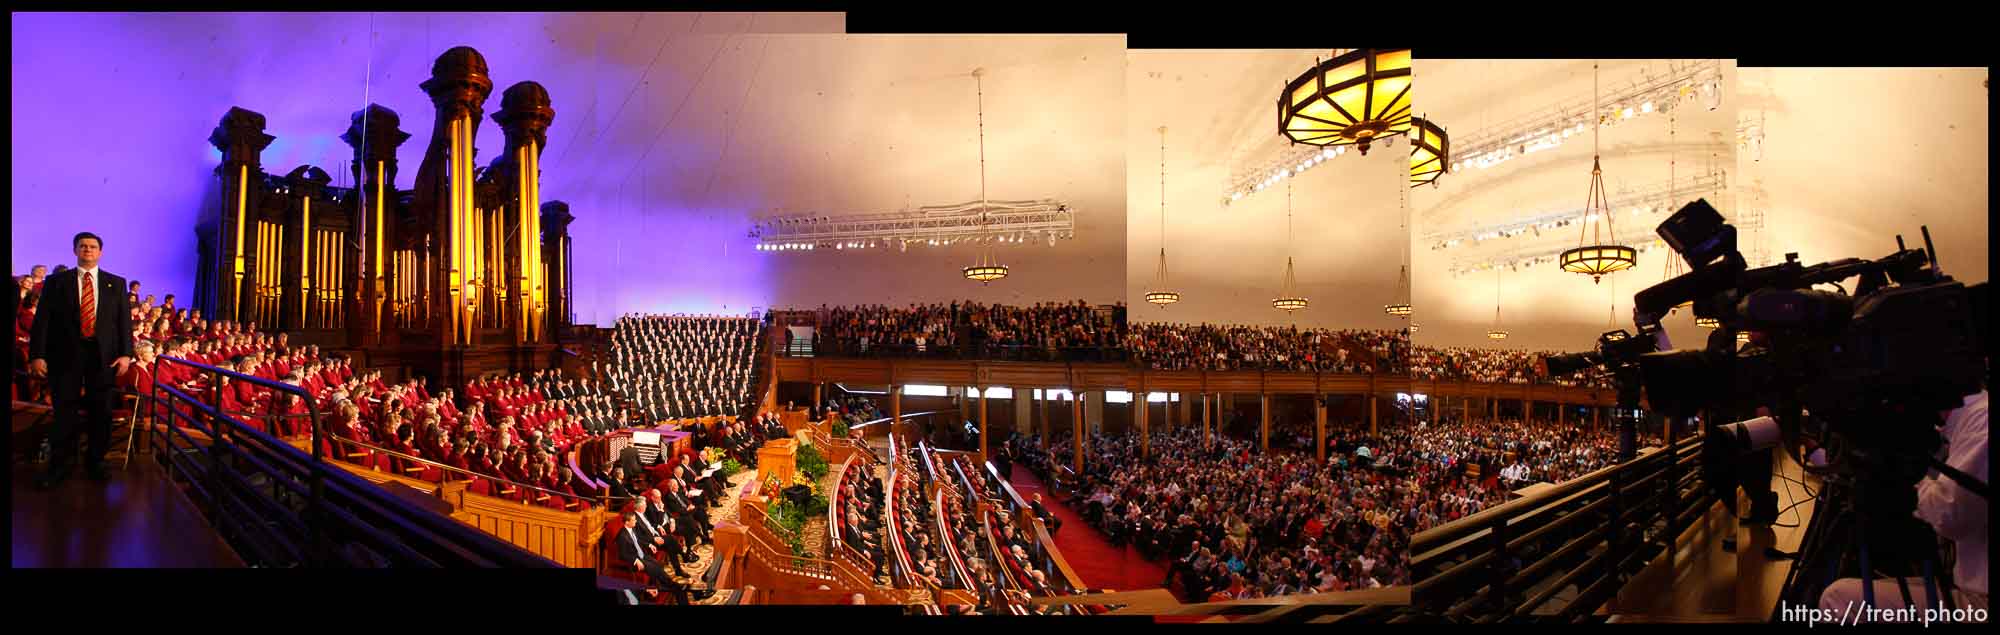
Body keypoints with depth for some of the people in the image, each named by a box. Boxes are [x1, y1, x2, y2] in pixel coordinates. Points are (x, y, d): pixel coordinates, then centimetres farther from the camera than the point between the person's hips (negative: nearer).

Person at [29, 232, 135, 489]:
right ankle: (59, 466, 8)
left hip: (103, 354, 1)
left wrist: (126, 353, -5)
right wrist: (37, 355, -7)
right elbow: (42, 319, 2)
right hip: (66, 353, -1)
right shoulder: (56, 282, 7)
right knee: (64, 411, 1)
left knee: (101, 412, 5)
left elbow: (125, 320, 6)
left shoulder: (116, 283, 10)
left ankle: (95, 462, 17)